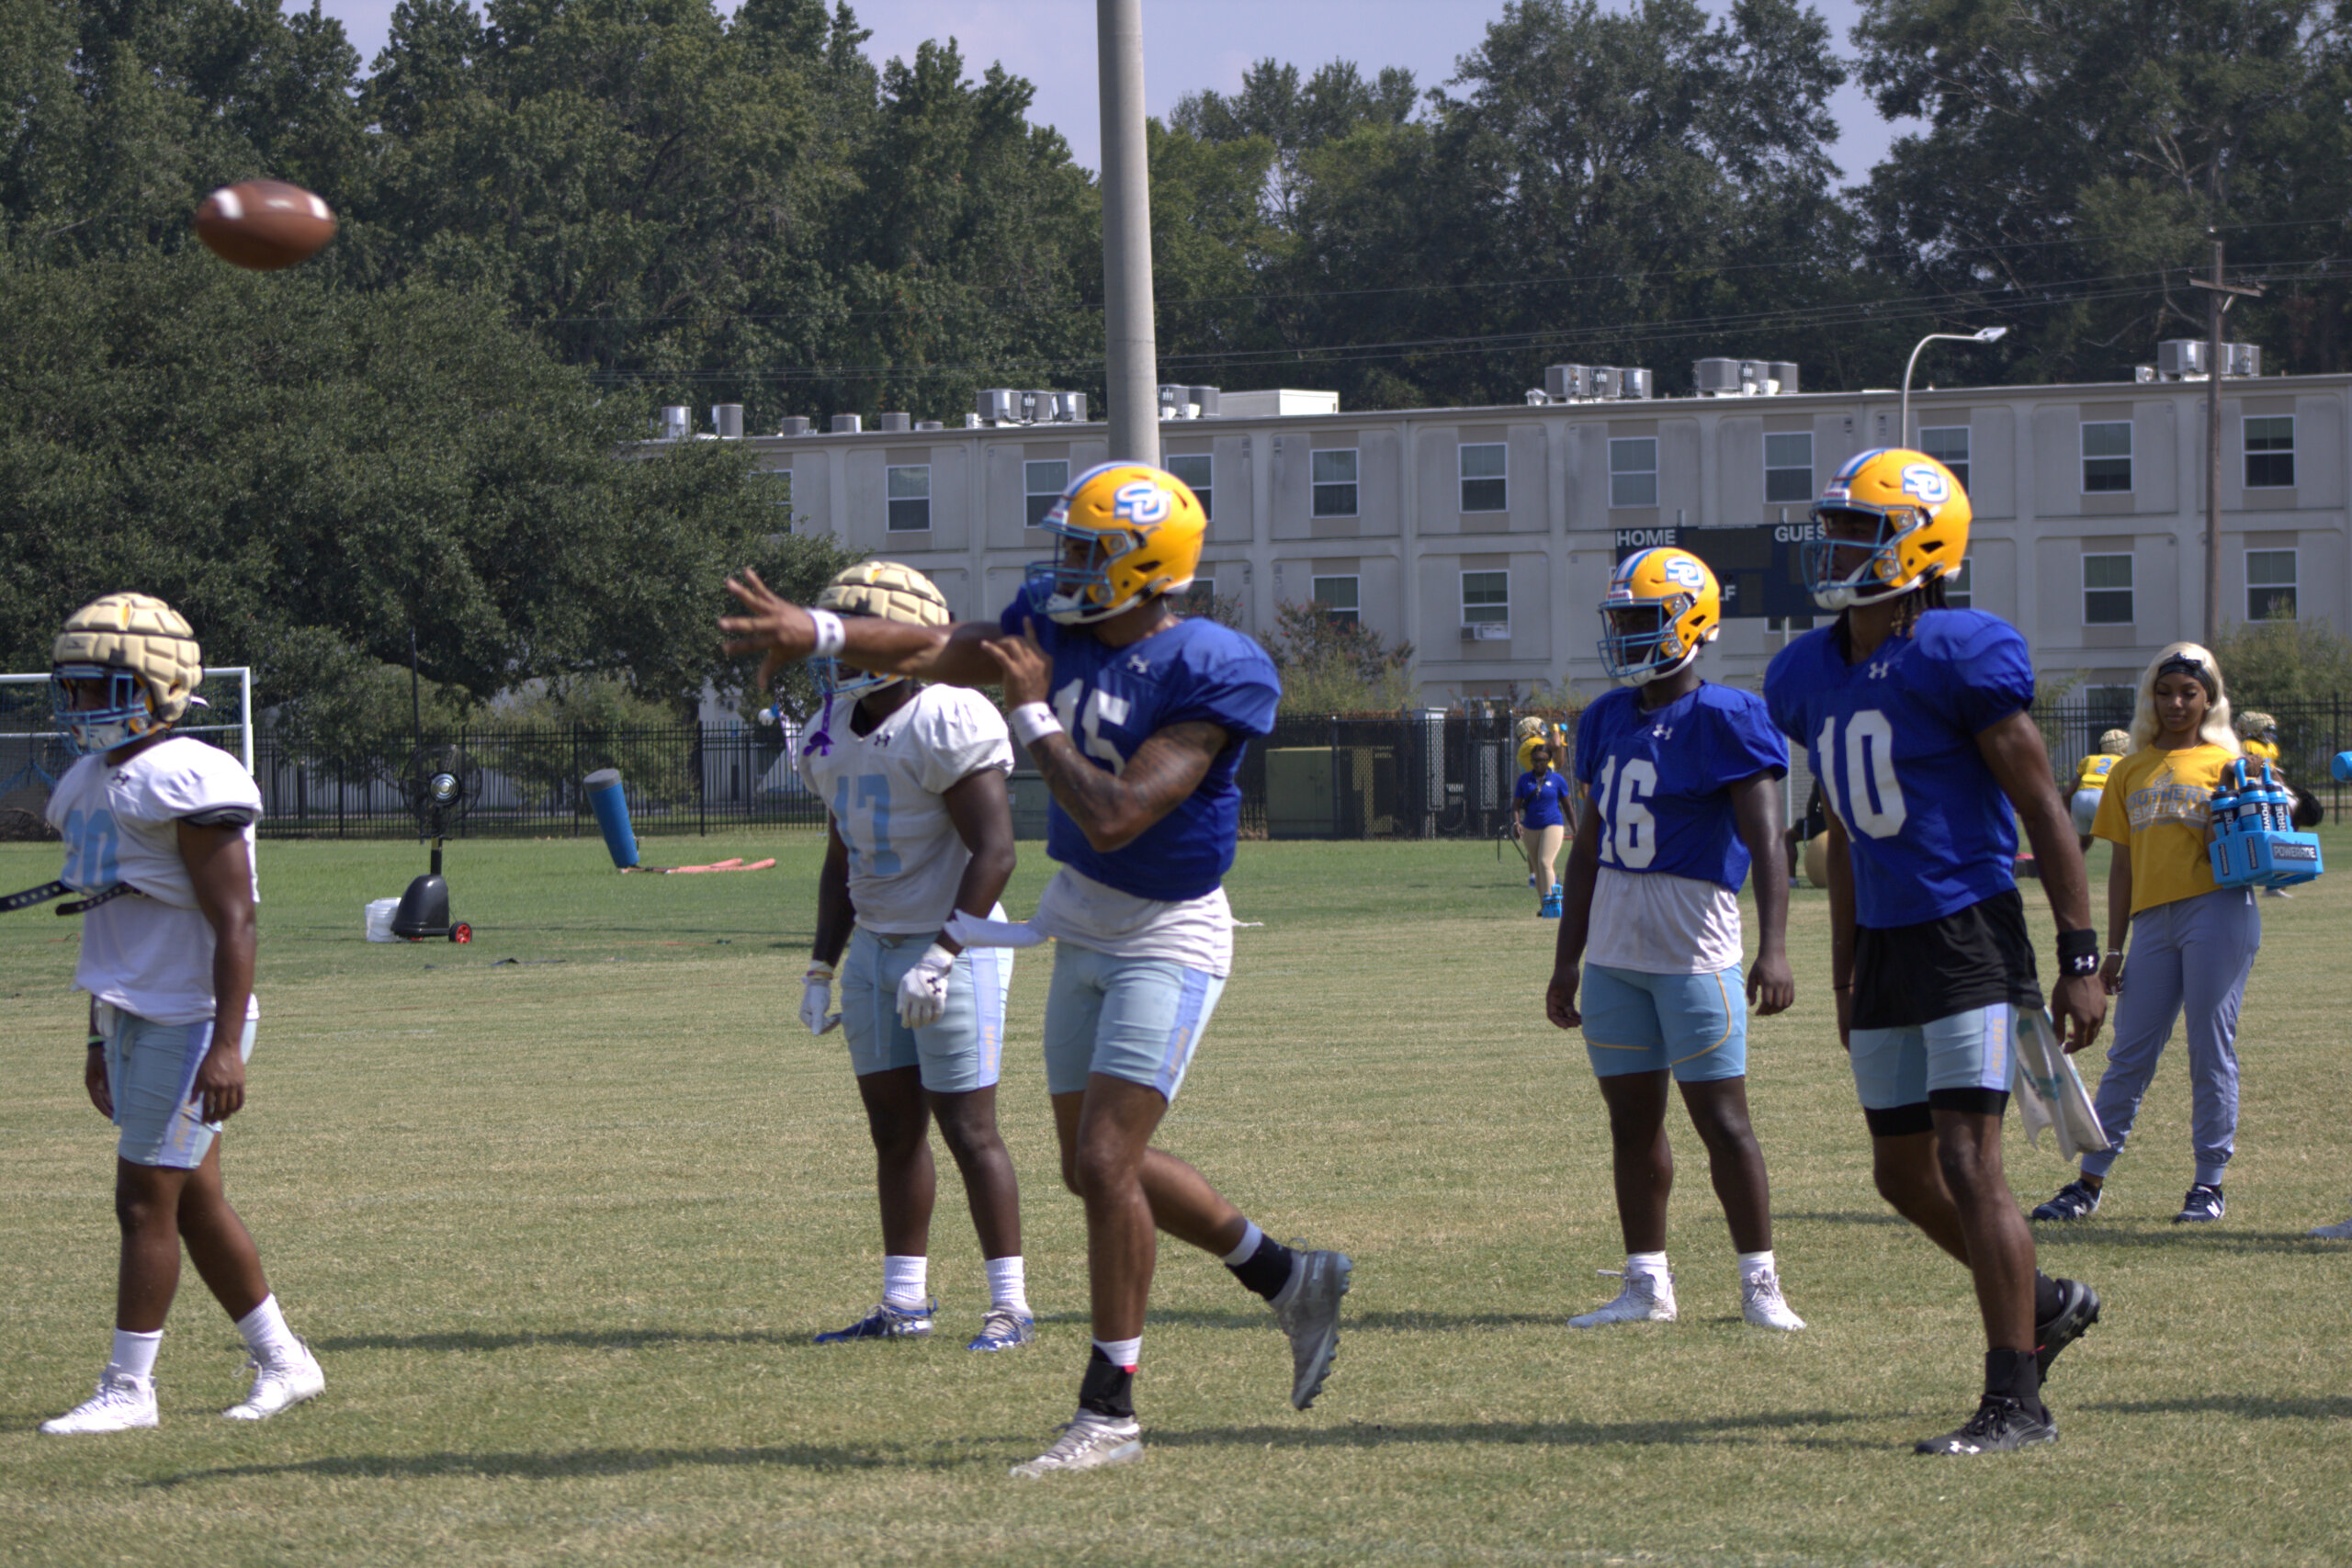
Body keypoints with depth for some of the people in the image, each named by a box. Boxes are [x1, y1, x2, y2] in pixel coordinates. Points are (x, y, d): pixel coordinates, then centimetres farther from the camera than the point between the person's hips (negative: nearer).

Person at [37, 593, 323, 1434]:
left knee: (146, 1201, -5)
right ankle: (283, 1363, 20)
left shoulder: (186, 783, -16)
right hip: (134, 1019, 9)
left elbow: (233, 926, -18)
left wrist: (225, 1044, -23)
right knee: (195, 1202, 11)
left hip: (187, 1020, -9)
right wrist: (100, 1041, 22)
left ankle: (128, 1388, 1)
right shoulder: (91, 786, 13)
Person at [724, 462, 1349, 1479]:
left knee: (1105, 1165, -12)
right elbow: (937, 653, 10)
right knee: (1098, 1165, 13)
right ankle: (1288, 1280, 31)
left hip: (1166, 941, -8)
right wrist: (818, 633, -1)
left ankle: (1110, 1412, -2)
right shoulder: (1062, 626, -1)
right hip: (1087, 927, 8)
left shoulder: (1209, 678, -24)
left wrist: (1034, 714, -21)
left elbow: (1114, 820, -29)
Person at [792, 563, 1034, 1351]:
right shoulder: (836, 733, 11)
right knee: (894, 1128, 10)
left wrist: (940, 958, -25)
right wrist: (822, 969, 15)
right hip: (875, 949, 8)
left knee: (968, 1129, -8)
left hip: (953, 946, -8)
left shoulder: (945, 726, -17)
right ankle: (904, 1303, 15)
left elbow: (994, 851, -21)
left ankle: (1010, 1305, -2)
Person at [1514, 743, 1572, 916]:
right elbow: (1516, 804, 5)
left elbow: (1567, 805, 8)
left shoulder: (1557, 780, 0)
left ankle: (1550, 901, -21)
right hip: (1529, 829, 4)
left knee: (1545, 862, -20)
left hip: (1553, 825, -4)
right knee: (1537, 867, 9)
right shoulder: (1524, 779, 5)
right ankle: (1544, 906, 18)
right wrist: (1516, 822, -14)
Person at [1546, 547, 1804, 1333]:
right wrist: (1566, 960, 18)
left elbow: (1764, 842, -15)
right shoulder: (1607, 721, 13)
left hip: (1694, 951, -7)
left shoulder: (1725, 722, -9)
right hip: (1612, 951, 7)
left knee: (1721, 1118, -4)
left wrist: (1773, 949, -26)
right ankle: (1647, 1284, 15)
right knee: (1632, 1117, 9)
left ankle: (1760, 1283, 3)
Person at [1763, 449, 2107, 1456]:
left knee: (1967, 1164, -11)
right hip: (1884, 948, 8)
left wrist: (2080, 958, -13)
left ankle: (2015, 1402, -6)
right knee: (1904, 1175, 12)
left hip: (1970, 939, -8)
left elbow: (2041, 810, -11)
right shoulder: (1808, 676, 10)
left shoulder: (1962, 657, -13)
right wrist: (1845, 977, 22)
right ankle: (2044, 1303, 34)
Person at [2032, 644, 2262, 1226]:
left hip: (2217, 910, -3)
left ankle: (2209, 1184, 4)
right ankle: (2089, 1183, 4)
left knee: (2211, 1050, -2)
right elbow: (2123, 863, 17)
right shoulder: (2131, 772, 17)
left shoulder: (2225, 762, 8)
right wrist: (2114, 948, 13)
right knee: (2128, 1055, 2)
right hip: (2153, 918, 3)